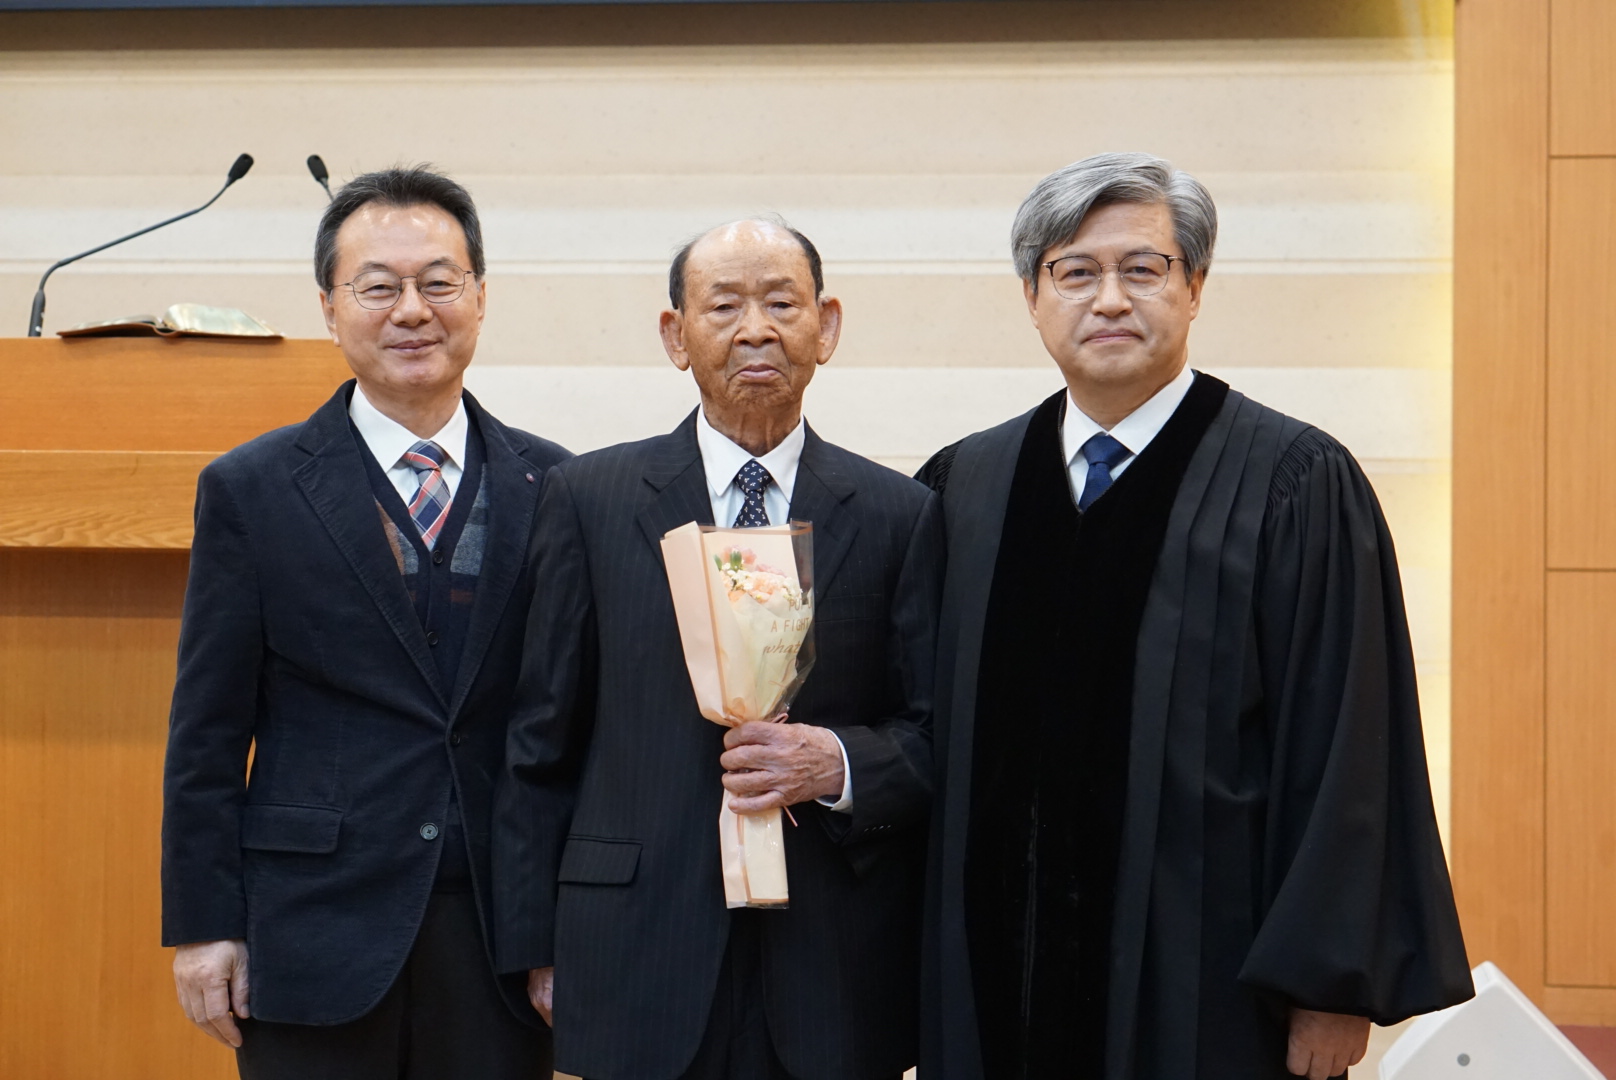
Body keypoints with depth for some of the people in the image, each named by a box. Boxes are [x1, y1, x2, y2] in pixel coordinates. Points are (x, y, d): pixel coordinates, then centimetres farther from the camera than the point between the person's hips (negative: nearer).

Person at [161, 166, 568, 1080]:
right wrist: (204, 926, -3)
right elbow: (208, 732, 1)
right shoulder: (252, 490, 1)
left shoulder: (553, 488, 5)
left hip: (503, 937, 2)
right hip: (317, 936, -1)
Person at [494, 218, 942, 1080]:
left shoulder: (900, 515, 5)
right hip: (640, 968, 0)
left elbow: (942, 737, 6)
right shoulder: (588, 498, 5)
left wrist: (838, 762, -15)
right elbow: (542, 741, 5)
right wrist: (535, 944, 3)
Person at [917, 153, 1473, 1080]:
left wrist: (1331, 986, -12)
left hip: (1210, 996, -3)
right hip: (1000, 986, 4)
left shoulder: (1296, 483, -6)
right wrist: (928, 962, 7)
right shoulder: (965, 487, 7)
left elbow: (1348, 751, -9)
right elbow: (937, 740, 10)